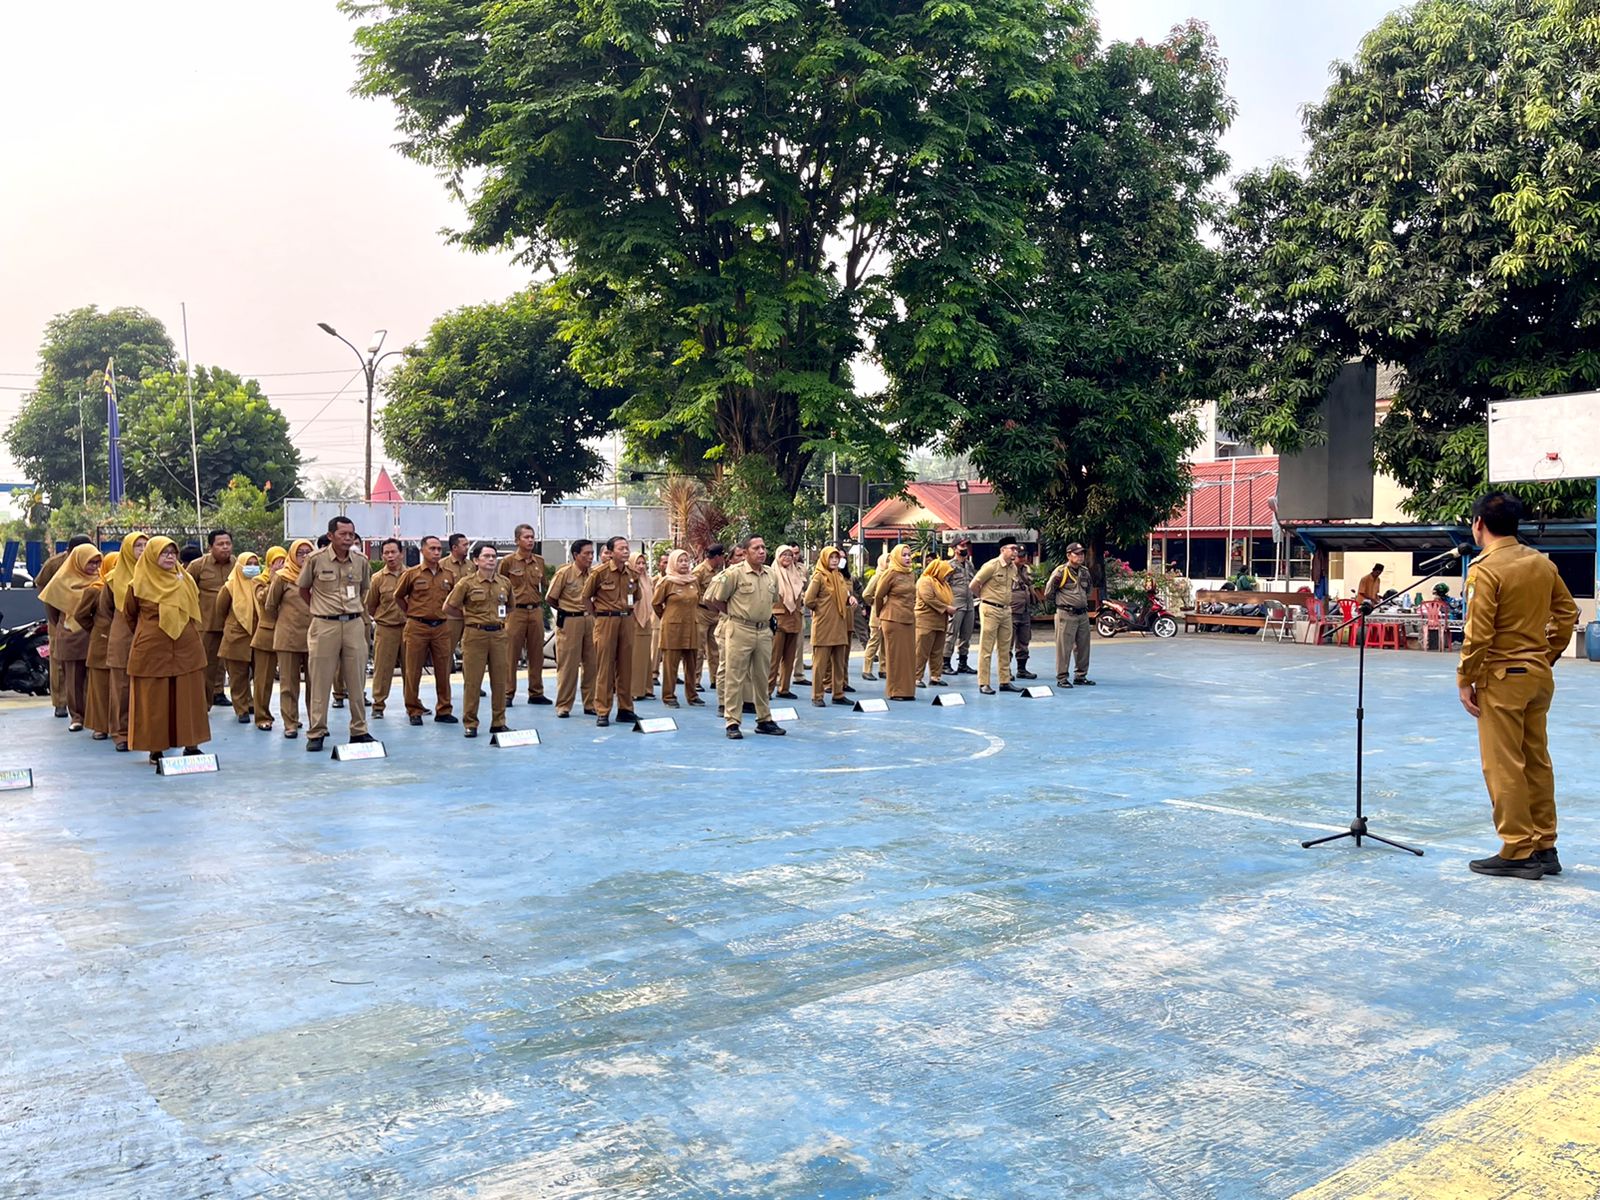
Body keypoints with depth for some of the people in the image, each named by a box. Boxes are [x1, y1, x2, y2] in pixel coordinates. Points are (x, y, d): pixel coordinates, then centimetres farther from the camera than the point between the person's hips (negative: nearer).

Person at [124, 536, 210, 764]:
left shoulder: (185, 580, 7)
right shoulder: (140, 584, -2)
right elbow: (131, 615, 13)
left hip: (186, 649, 3)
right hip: (152, 649, -3)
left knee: (189, 698, 4)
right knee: (154, 700, 1)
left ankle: (191, 744, 10)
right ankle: (156, 747, 8)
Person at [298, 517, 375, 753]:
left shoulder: (361, 562, 4)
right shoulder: (315, 560, -5)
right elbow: (303, 589, 8)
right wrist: (320, 610, 8)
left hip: (354, 624, 3)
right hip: (324, 626, -3)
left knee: (357, 680, 6)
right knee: (320, 681, 1)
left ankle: (359, 730, 15)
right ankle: (316, 733, 8)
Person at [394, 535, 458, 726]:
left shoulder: (449, 575, 5)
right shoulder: (411, 574, -2)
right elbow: (398, 597, 9)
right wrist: (410, 615, 8)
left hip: (442, 627, 3)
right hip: (417, 627, -2)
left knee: (443, 671, 5)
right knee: (413, 671, 2)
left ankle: (444, 711, 15)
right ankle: (414, 711, 12)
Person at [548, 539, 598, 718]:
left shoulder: (594, 573, 4)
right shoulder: (564, 572, -8)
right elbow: (551, 599, 0)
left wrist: (589, 610, 5)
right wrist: (568, 610, 7)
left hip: (589, 620, 4)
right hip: (569, 622, -4)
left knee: (591, 663, 5)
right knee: (567, 665, 0)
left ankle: (590, 704, 14)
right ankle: (563, 705, 10)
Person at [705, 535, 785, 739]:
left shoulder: (771, 575, 8)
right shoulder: (734, 573, -10)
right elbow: (713, 598, -6)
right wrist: (734, 613, 3)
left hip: (764, 631, 6)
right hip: (740, 630, -6)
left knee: (761, 677, 13)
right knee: (735, 677, -2)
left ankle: (764, 720, 22)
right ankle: (732, 722, 3)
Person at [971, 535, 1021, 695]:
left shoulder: (1013, 568, 8)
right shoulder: (992, 565, -14)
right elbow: (974, 585, -10)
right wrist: (984, 598, 3)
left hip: (1006, 610, 7)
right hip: (990, 610, -7)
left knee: (1005, 648, 11)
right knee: (986, 648, -3)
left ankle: (1005, 682, 18)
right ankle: (983, 684, 0)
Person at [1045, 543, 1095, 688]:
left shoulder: (1085, 572, 11)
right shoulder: (1061, 572, -11)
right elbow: (1048, 593, -5)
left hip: (1083, 614, 7)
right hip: (1066, 615, -7)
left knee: (1083, 647, 11)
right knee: (1064, 647, -5)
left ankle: (1080, 676, 21)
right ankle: (1062, 678, 1)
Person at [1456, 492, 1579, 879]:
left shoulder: (1485, 568, -15)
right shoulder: (1542, 563, 7)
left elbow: (1478, 632, -18)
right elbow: (1567, 613, 12)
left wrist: (1465, 680, -11)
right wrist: (1548, 656, 18)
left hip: (1502, 677, -8)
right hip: (1539, 675, 8)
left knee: (1504, 767, 0)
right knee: (1537, 761, 14)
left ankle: (1518, 852, 4)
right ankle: (1544, 848, 21)